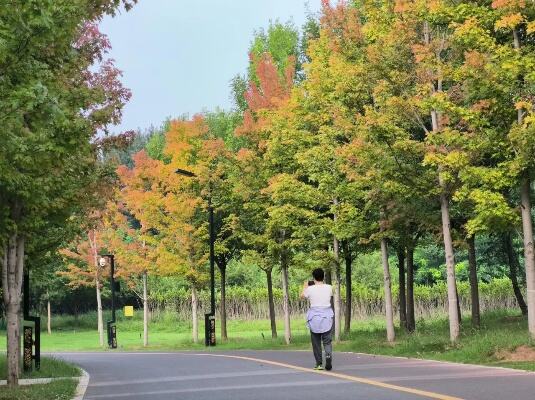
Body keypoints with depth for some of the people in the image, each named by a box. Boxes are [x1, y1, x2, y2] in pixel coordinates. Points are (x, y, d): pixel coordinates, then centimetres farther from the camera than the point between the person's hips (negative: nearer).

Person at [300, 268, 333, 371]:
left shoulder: (310, 289, -6)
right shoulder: (329, 288, -1)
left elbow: (302, 296, 13)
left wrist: (305, 287, 30)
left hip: (314, 318, -1)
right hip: (327, 317, 1)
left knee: (316, 342, 9)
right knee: (327, 341, 4)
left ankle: (319, 364, 10)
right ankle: (328, 355, -24)